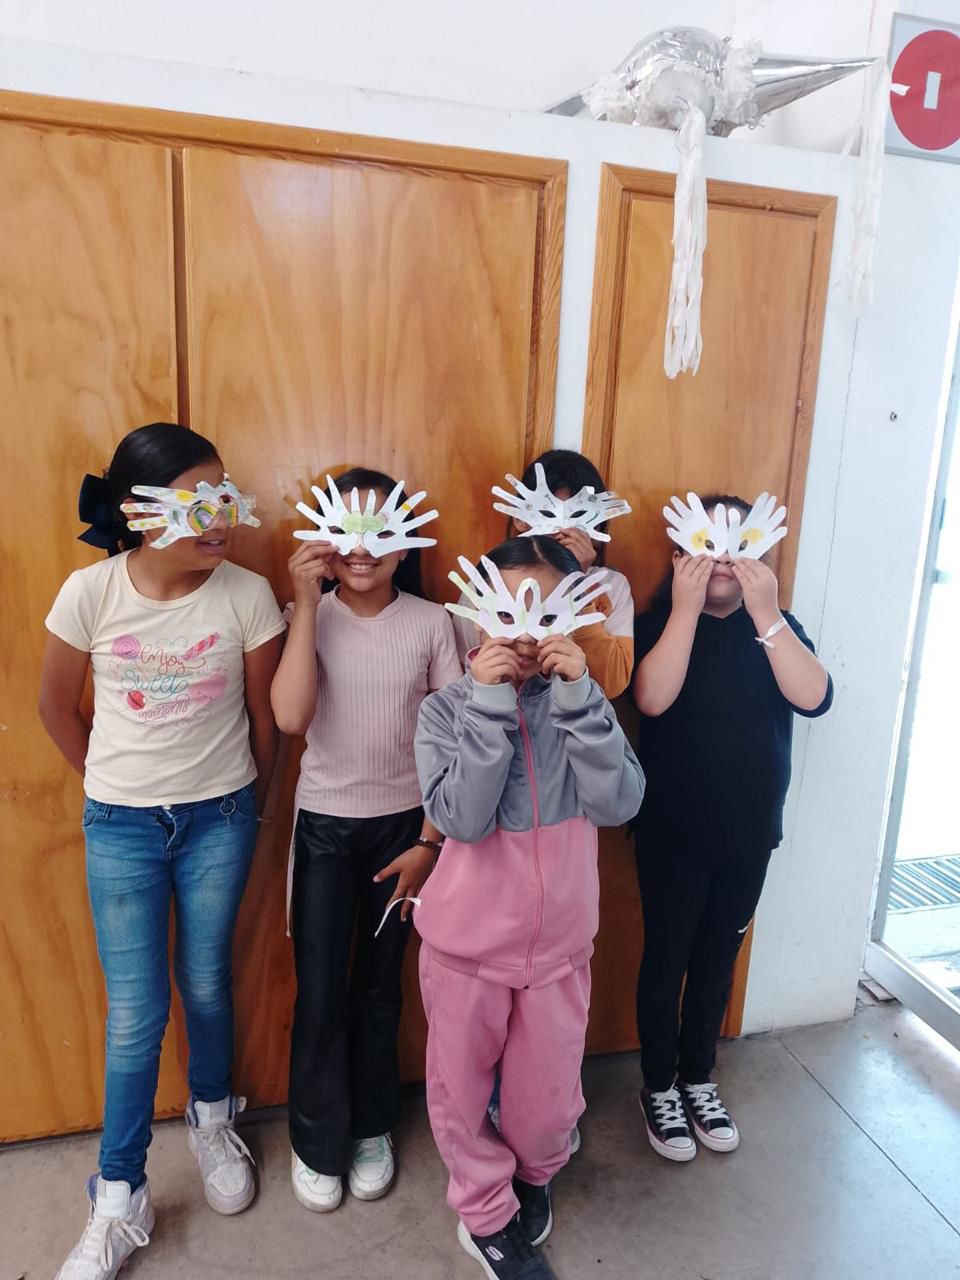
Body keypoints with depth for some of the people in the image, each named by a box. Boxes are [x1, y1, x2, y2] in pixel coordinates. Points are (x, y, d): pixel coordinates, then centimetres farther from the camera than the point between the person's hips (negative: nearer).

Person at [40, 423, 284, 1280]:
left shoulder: (247, 595, -15)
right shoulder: (91, 592, -14)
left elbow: (264, 719, -3)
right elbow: (57, 708, 1)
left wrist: (245, 809, 8)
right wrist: (115, 788, 10)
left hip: (218, 821, 0)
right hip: (121, 826, 0)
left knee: (206, 987, 15)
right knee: (136, 1013, 6)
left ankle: (212, 1120, 46)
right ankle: (119, 1202, 29)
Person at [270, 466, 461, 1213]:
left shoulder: (431, 622, -6)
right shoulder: (309, 616, -7)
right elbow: (290, 717, -22)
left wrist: (431, 840, -5)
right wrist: (308, 603, -22)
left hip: (405, 822, 1)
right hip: (326, 824, 0)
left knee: (380, 985, 14)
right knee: (320, 991, 7)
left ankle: (372, 1128, 38)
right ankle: (317, 1141, 32)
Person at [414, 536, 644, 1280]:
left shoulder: (583, 704, -6)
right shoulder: (447, 709, -12)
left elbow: (618, 804, -19)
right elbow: (461, 818, -24)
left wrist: (578, 692, -26)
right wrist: (490, 701, -28)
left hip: (558, 943, 2)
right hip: (467, 941, -1)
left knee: (549, 1095, 16)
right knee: (464, 1086, 16)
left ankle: (534, 1174, 51)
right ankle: (486, 1212, 44)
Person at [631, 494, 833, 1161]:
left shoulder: (776, 626, 1)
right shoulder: (659, 623, -8)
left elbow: (814, 698, -16)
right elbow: (651, 699, -26)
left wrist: (765, 613, -25)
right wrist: (686, 607, -27)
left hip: (750, 833, 3)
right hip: (673, 834, -3)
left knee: (718, 960, 17)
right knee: (666, 959, 9)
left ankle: (699, 1080, 37)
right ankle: (659, 1088, 30)